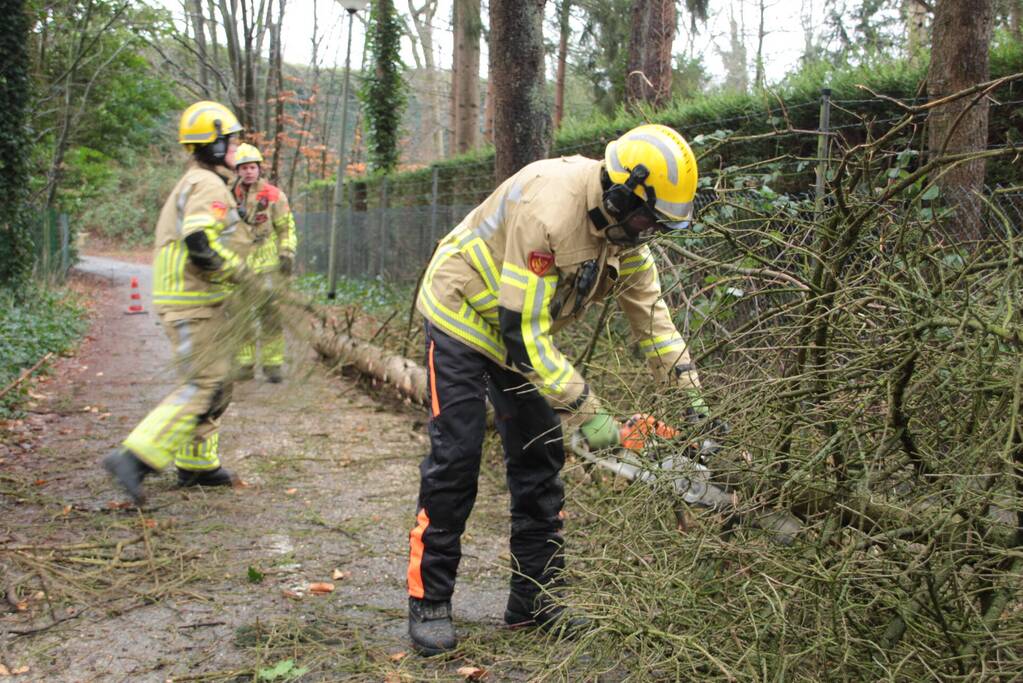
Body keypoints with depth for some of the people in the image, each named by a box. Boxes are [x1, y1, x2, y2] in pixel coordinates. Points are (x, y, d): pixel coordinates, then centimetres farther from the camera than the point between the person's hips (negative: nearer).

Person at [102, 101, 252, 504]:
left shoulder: (191, 183, 20)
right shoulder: (209, 186, -14)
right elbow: (201, 246, -26)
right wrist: (240, 272, -15)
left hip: (184, 300, 10)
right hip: (193, 303, -10)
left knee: (216, 381, 16)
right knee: (205, 386, -11)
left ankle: (196, 465, 24)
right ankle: (134, 458, -14)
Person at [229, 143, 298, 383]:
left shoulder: (274, 195, -2)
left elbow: (287, 228, 2)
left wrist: (287, 255, -7)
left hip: (267, 266, -3)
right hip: (237, 268, 3)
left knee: (270, 316, 0)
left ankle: (272, 364, 7)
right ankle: (245, 364, 12)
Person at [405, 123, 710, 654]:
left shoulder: (622, 222, -9)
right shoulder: (550, 210, -35)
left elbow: (649, 309, -2)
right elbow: (523, 333, -34)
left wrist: (693, 396, -8)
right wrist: (588, 412, -31)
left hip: (527, 330, 8)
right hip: (461, 316, -8)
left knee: (540, 457, 4)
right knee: (455, 457, -11)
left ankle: (534, 600, 13)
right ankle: (429, 603, 0)